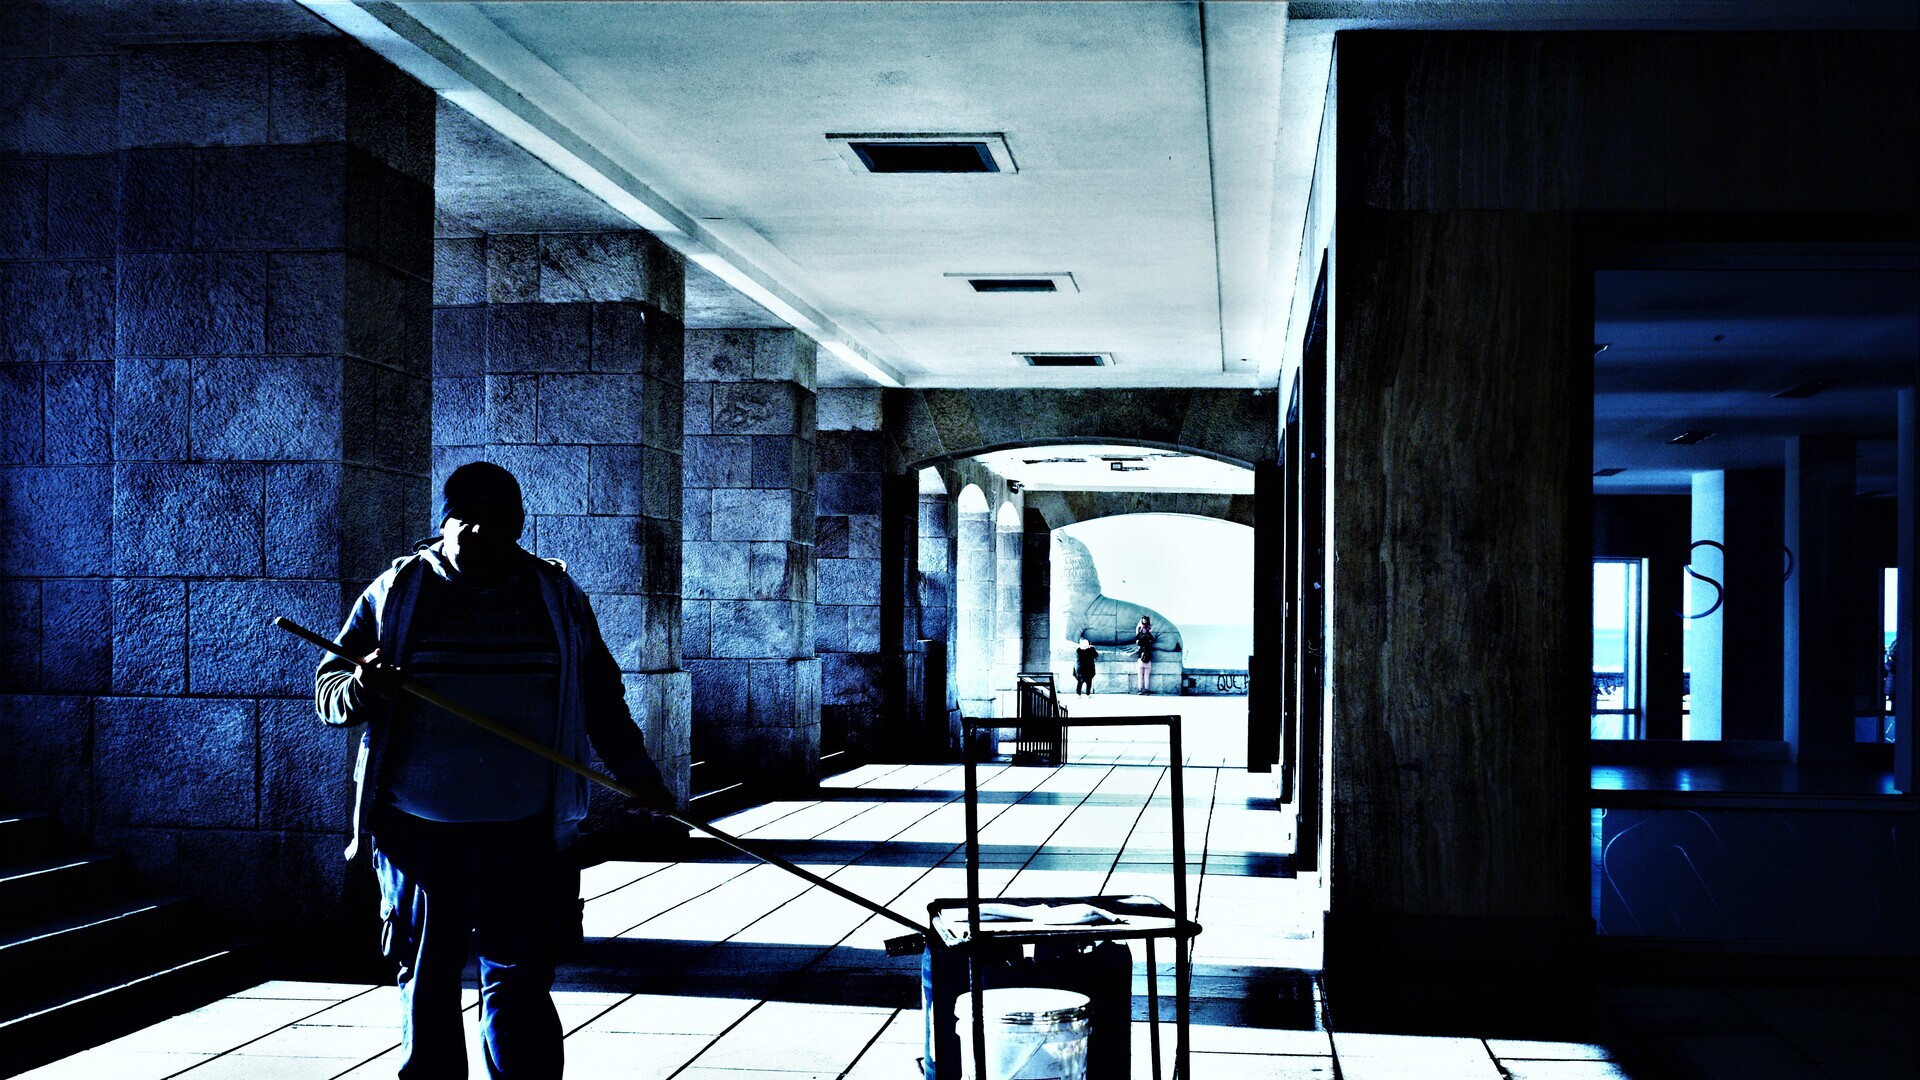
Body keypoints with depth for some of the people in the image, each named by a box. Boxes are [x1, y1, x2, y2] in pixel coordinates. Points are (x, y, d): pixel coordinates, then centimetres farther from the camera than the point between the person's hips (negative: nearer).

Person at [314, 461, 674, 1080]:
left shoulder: (558, 598, 10)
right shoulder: (396, 594, 5)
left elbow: (600, 695, 17)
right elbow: (328, 691, 4)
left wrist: (635, 771, 7)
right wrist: (360, 689, -18)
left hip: (524, 831, 0)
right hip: (417, 828, 0)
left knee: (518, 981, -2)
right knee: (426, 979, 7)